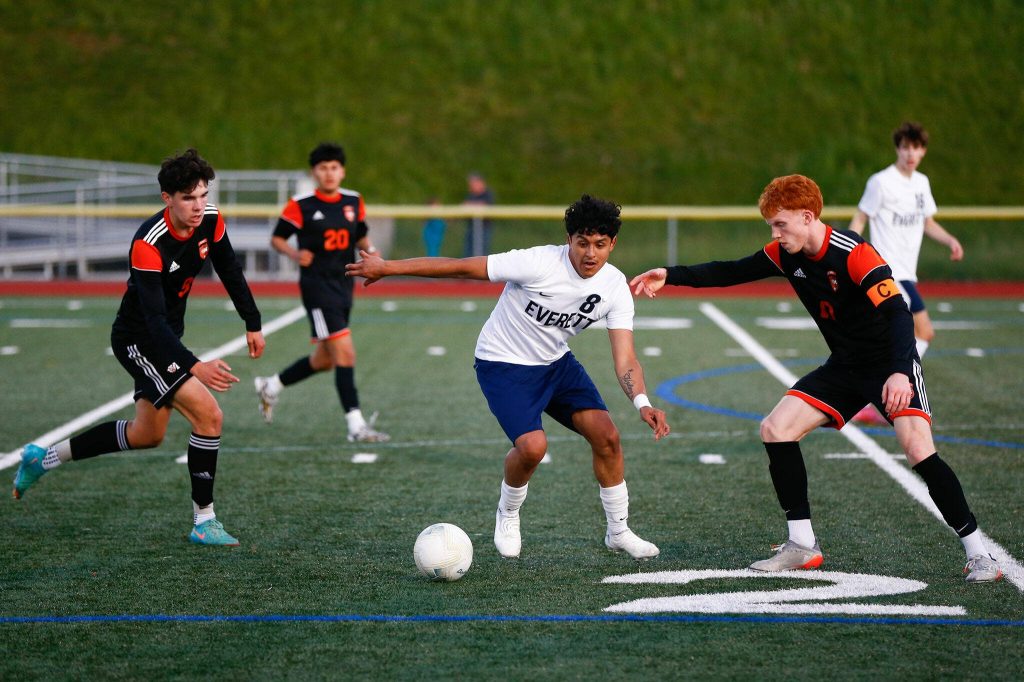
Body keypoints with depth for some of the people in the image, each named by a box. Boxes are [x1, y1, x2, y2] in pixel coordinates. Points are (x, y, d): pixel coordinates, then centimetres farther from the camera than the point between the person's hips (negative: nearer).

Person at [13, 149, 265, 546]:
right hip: (137, 339, -9)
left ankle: (44, 458, 36)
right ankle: (203, 522, -7)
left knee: (147, 435, 21)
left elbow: (230, 271, 8)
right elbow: (154, 319, -37)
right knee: (209, 415, -19)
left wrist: (253, 324, 10)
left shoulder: (210, 220, -10)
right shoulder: (149, 244, -32)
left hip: (166, 337, 9)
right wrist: (194, 367, -47)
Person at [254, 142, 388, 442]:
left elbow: (361, 235, 20)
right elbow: (277, 238, 2)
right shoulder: (301, 205, -8)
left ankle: (271, 386, 38)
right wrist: (296, 254, -17)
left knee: (324, 360, 16)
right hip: (317, 285, -7)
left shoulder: (354, 201, 6)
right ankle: (356, 425, -15)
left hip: (343, 286, 7)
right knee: (345, 352, -16)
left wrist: (369, 249, -2)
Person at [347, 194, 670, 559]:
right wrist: (386, 267, -21)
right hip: (504, 364, -5)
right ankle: (507, 517, 8)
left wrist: (642, 402, -38)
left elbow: (625, 359, -17)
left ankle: (618, 532, 13)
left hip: (556, 362, 5)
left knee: (607, 436, -8)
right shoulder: (538, 263, -29)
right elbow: (463, 267, -24)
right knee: (533, 445, -24)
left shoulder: (615, 288, -14)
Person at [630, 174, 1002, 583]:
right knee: (775, 429, -4)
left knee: (918, 449, -26)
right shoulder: (785, 254, -4)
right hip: (845, 366, 8)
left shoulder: (854, 254, -26)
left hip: (891, 367, -8)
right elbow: (731, 273, 11)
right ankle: (802, 546, 4)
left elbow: (897, 312, -35)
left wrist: (899, 372, -49)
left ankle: (978, 554, -14)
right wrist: (671, 276, 3)